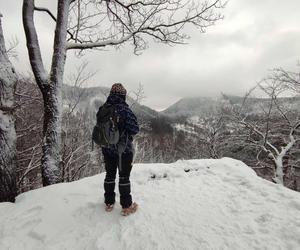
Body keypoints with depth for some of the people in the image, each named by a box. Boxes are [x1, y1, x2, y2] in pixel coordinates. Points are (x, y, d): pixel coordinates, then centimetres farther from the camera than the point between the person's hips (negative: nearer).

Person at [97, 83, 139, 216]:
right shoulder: (124, 109, -19)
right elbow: (135, 129, -19)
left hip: (107, 148, 5)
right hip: (124, 149, -5)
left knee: (110, 175, 19)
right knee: (124, 176, 8)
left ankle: (109, 203, 32)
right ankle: (126, 206, 20)